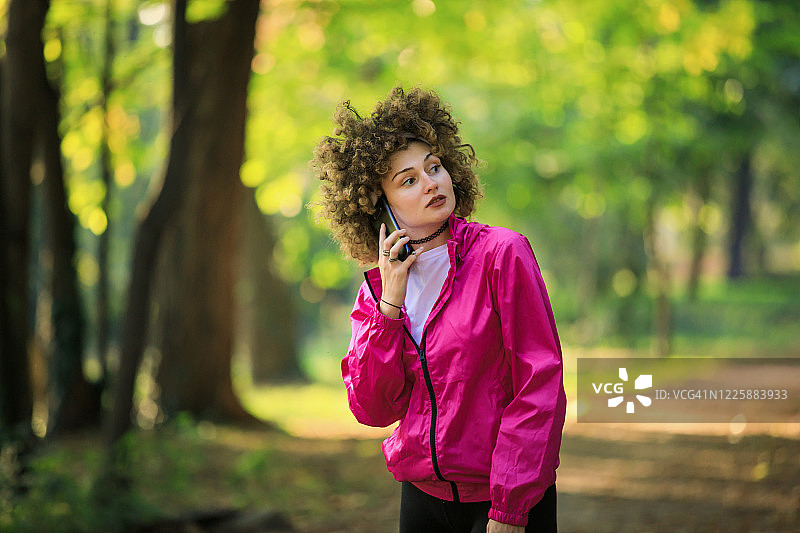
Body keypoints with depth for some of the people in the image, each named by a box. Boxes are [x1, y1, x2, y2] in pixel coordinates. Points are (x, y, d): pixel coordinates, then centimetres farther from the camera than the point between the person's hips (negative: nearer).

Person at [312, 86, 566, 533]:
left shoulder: (502, 253, -9)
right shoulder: (377, 288, 4)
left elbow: (541, 385, -13)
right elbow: (374, 410, -5)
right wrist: (390, 303, -12)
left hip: (512, 496, -4)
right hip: (423, 494, 4)